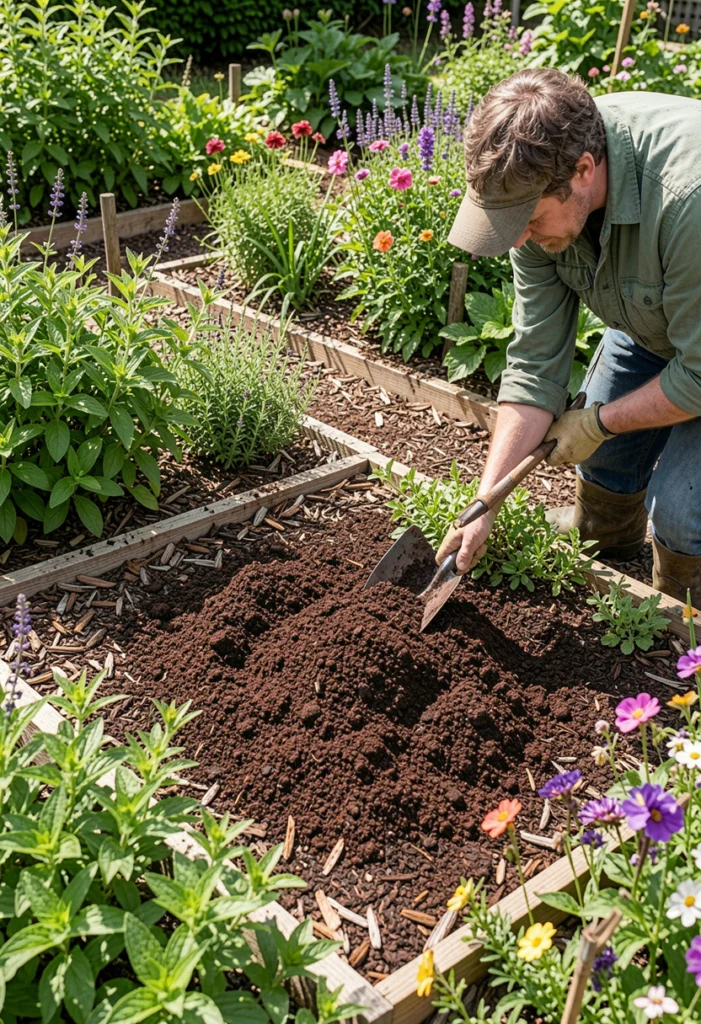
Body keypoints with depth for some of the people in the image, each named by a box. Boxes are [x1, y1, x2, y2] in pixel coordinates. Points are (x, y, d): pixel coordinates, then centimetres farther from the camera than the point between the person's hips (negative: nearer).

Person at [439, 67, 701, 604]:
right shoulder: (535, 184, -22)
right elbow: (536, 363, -17)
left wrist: (599, 421, -16)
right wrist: (486, 503, -17)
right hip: (648, 323, 6)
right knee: (604, 451, 15)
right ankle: (604, 543, 47)